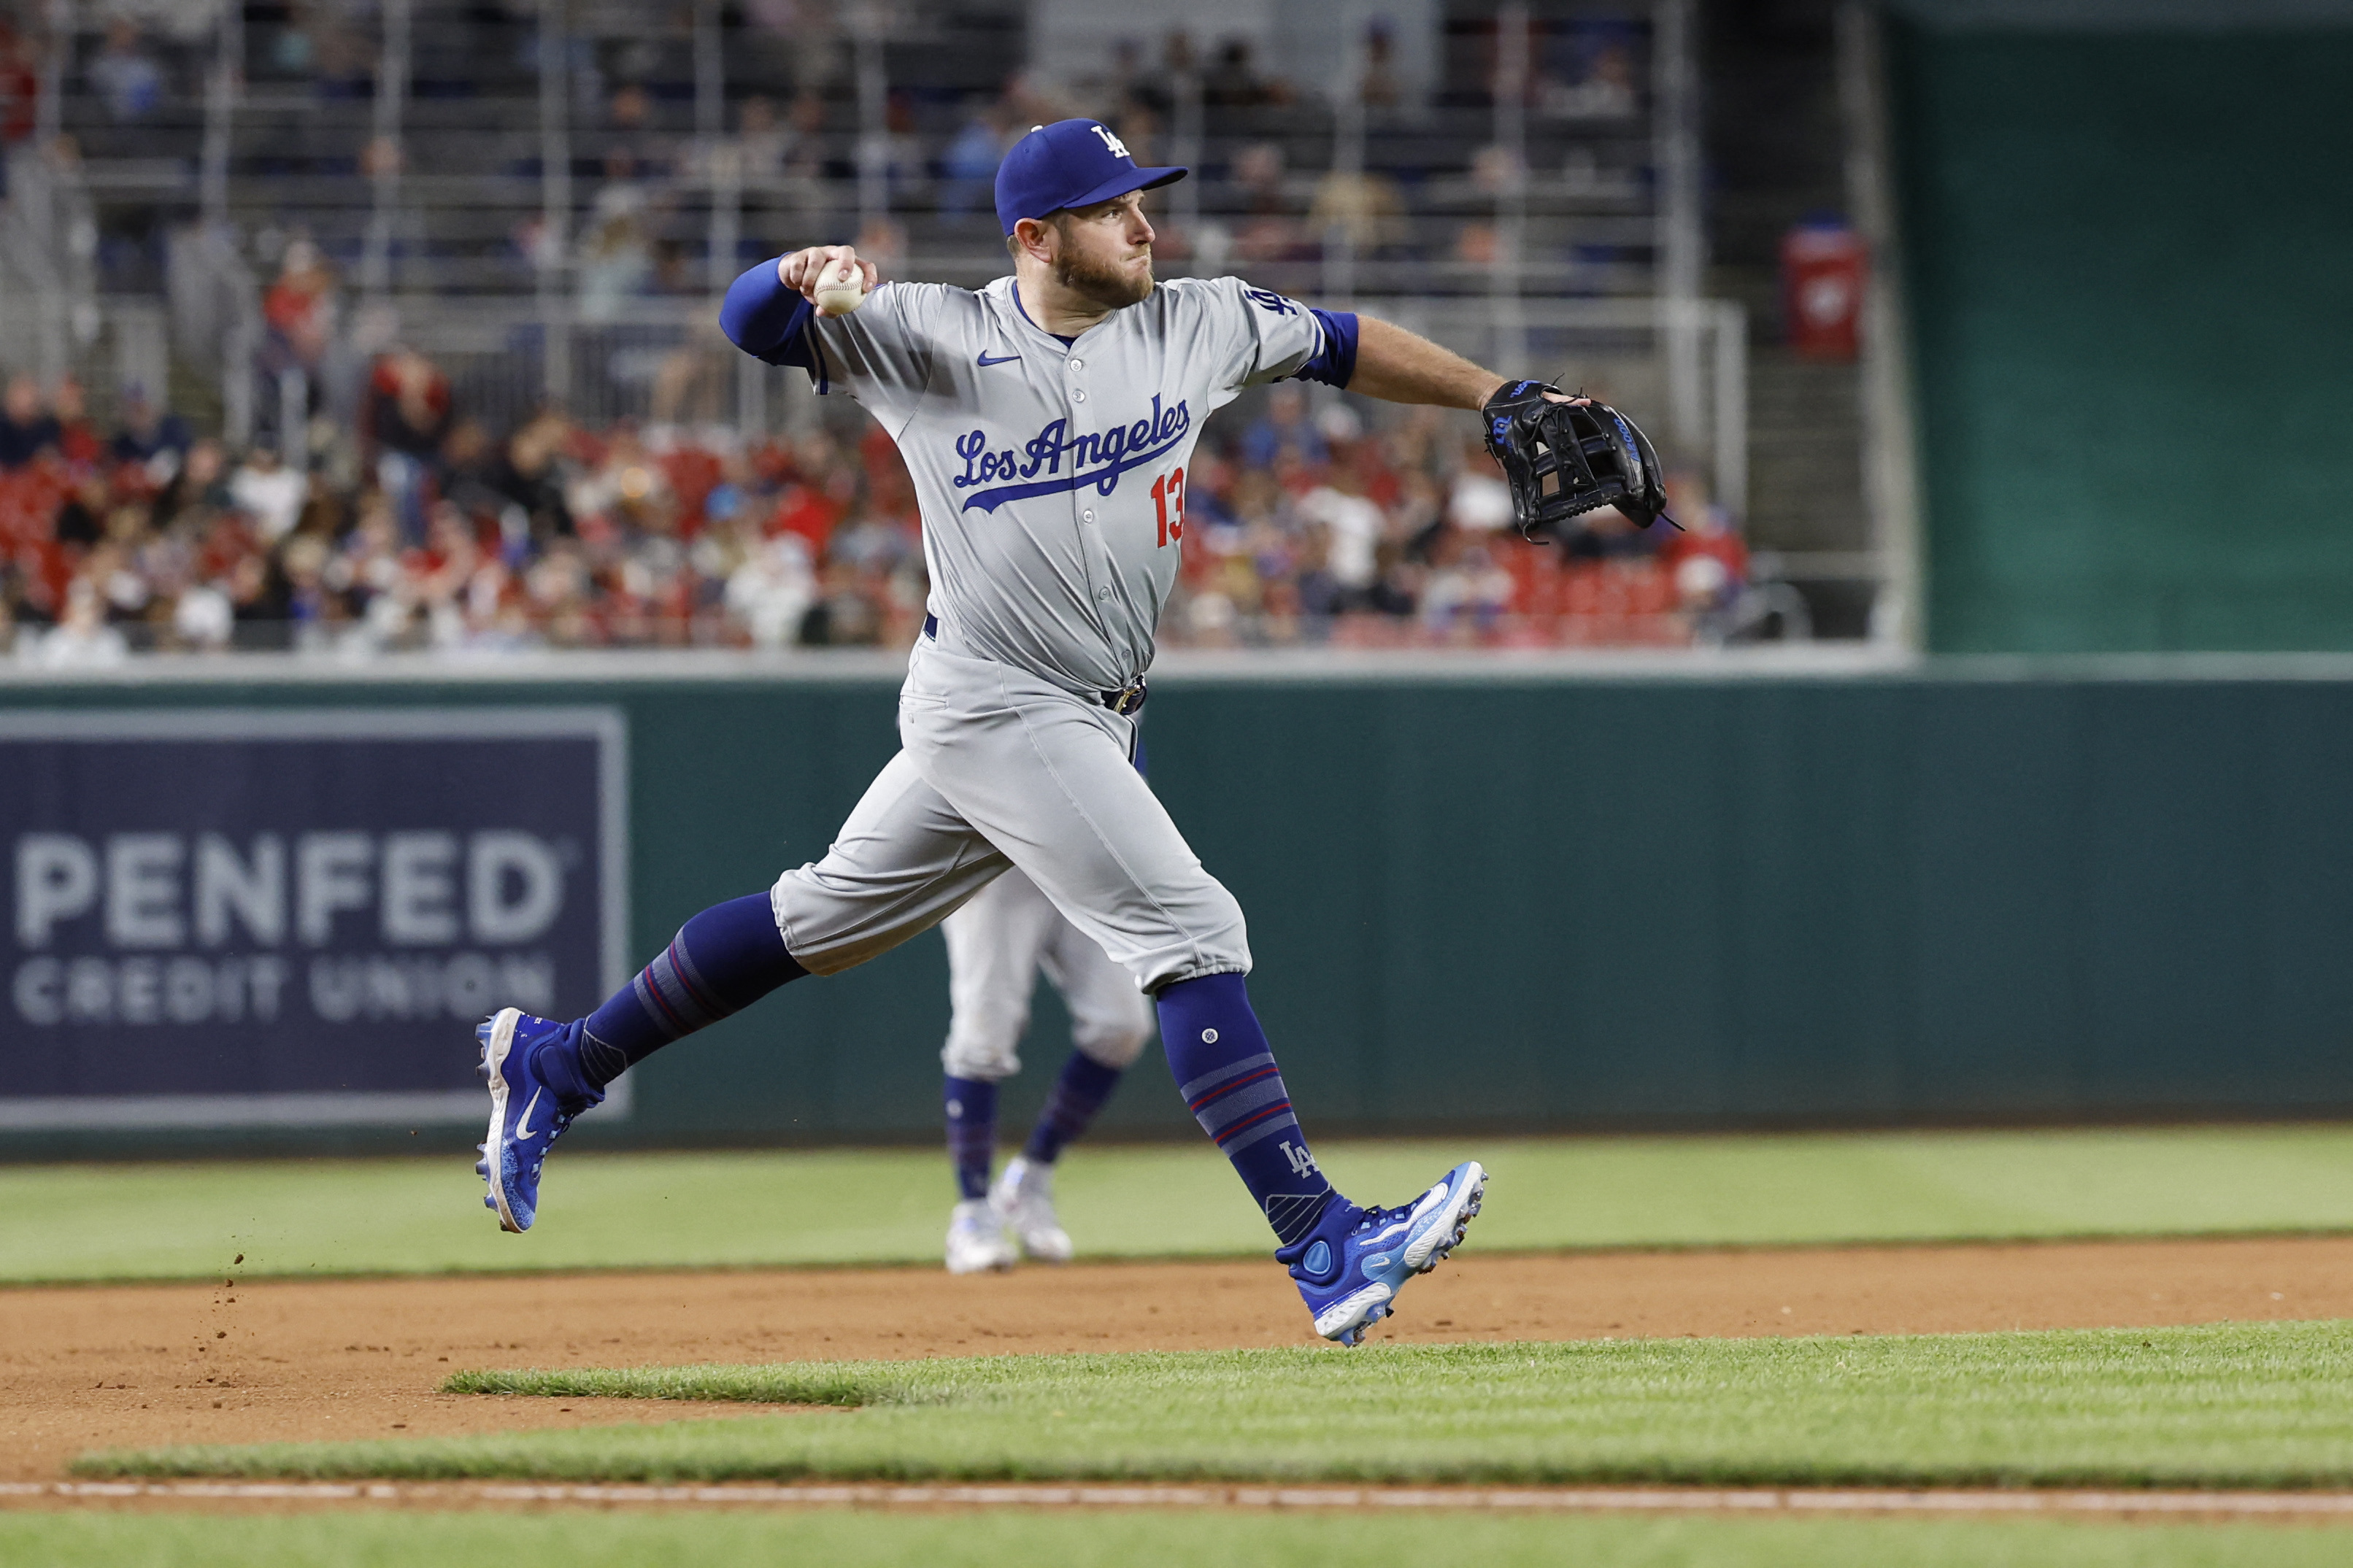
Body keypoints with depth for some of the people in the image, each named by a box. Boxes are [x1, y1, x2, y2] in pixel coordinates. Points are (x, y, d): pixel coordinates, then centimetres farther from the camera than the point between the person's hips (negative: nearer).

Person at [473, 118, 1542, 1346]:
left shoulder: (1196, 325, 3)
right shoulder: (932, 338, -9)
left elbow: (1340, 346, 13)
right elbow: (747, 318, -8)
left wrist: (1497, 398, 10)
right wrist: (804, 274, -31)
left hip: (1082, 723, 7)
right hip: (999, 709, -7)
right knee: (1190, 932, -15)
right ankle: (1321, 1244, -17)